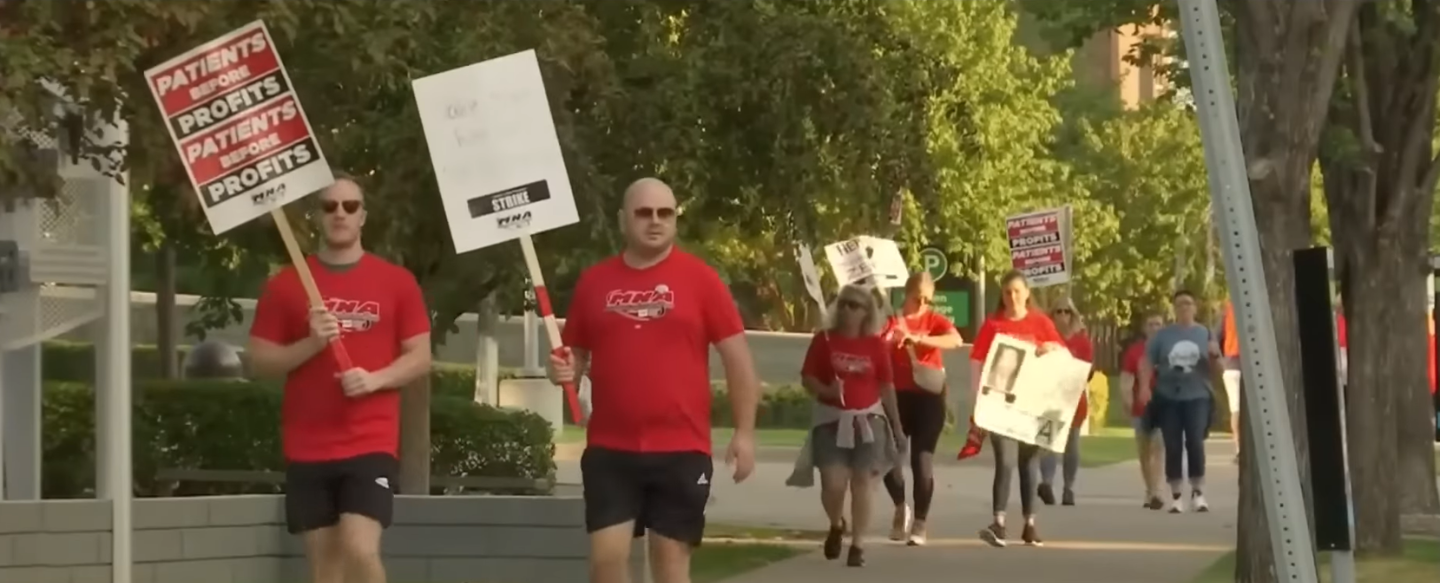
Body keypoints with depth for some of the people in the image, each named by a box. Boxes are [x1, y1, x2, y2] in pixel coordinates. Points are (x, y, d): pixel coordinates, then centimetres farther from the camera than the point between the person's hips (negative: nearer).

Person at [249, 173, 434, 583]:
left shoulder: (397, 282, 4)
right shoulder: (286, 284, 5)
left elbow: (421, 358, 5)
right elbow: (258, 361, 5)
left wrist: (375, 379, -14)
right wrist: (309, 345, -13)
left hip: (372, 444, -2)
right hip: (308, 448, 2)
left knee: (360, 550, -18)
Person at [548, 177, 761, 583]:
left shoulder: (700, 279, 0)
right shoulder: (594, 281, 6)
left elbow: (738, 358, 1)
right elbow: (575, 353, 17)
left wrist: (745, 432, -4)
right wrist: (565, 369, -7)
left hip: (681, 450, -2)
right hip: (610, 450, 2)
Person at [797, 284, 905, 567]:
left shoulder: (876, 344, 1)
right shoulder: (824, 340, -2)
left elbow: (886, 386, 6)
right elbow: (807, 378, 0)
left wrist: (896, 424, 8)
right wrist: (826, 391, -21)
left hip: (867, 419, 1)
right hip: (832, 419, -1)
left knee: (862, 483, -1)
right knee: (833, 483, -9)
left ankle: (858, 545, 7)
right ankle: (836, 526, 22)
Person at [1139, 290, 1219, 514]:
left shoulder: (1205, 333, 7)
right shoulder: (1162, 335, 6)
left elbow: (1216, 369, 12)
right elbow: (1147, 361, 6)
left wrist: (1215, 356, -10)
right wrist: (1145, 386, -9)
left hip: (1197, 397, -1)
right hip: (1168, 398, 1)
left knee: (1195, 442, -14)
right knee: (1173, 447, -1)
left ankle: (1198, 494, -4)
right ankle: (1176, 497, 5)